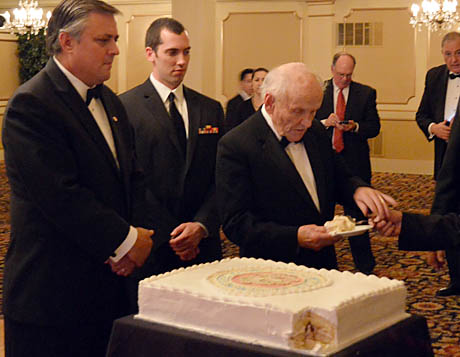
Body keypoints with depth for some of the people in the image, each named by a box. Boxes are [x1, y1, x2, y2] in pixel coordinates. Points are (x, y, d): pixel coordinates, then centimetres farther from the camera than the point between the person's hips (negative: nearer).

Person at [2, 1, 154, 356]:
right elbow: (62, 196, -22)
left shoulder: (109, 101, 14)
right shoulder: (31, 104, -15)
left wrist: (137, 233, -3)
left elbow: (132, 176, 15)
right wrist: (126, 240, -15)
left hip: (109, 285, 8)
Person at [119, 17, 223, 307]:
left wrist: (201, 225, -7)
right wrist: (168, 236, -11)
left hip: (203, 246, 4)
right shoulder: (126, 107, -3)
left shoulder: (211, 109, 12)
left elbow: (220, 179, 9)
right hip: (150, 248, -4)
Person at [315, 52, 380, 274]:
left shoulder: (366, 93, 4)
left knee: (357, 214, 1)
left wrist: (355, 127, -16)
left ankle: (365, 268, 11)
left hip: (354, 162, -1)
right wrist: (325, 123, -16)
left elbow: (374, 127, 2)